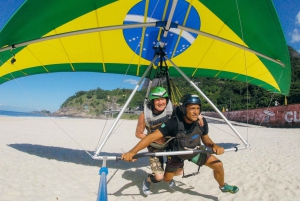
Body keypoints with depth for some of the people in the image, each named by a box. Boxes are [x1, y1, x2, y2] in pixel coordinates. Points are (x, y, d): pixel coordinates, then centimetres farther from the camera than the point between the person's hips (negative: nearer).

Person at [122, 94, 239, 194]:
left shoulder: (201, 122, -26)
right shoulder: (174, 123, -38)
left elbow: (205, 139, -6)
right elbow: (152, 137, -41)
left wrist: (214, 146, -29)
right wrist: (132, 152, -51)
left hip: (195, 151, 2)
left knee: (218, 165, -9)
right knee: (167, 179, 11)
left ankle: (223, 186, 24)